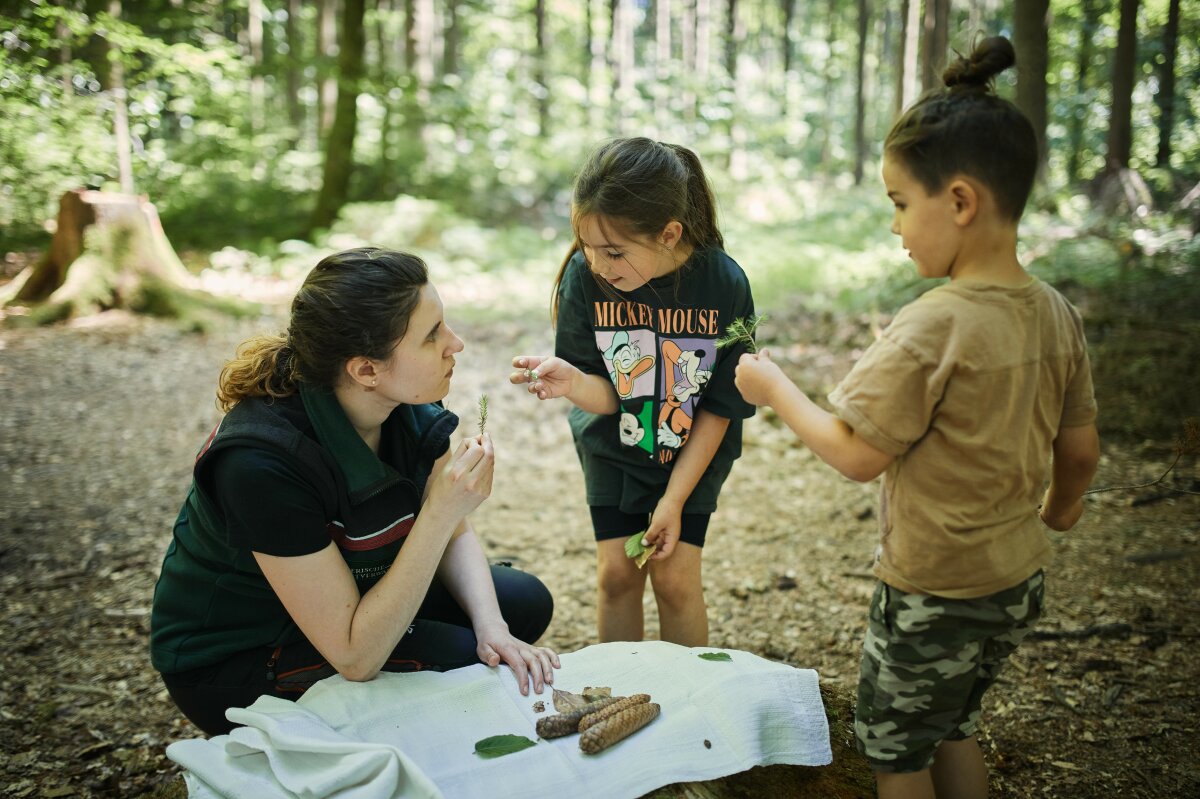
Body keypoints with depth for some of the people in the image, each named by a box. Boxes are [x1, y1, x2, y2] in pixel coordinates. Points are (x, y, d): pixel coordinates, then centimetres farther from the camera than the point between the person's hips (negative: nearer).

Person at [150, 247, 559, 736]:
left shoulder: (411, 407, -15)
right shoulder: (262, 461, -35)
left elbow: (455, 537, 0)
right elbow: (355, 658, -31)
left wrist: (492, 628, -19)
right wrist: (440, 510, -38)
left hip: (348, 597, 7)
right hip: (232, 660, -7)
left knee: (525, 602, -3)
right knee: (465, 663, -19)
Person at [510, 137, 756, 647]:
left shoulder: (725, 284, -23)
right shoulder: (585, 276, -22)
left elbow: (719, 408, -14)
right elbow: (605, 397, -17)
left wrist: (674, 499, -12)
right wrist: (573, 383, -41)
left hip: (693, 453, -1)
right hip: (613, 449, 1)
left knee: (675, 576, -5)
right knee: (617, 571, 0)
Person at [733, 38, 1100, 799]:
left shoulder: (933, 327, -27)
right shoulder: (1057, 314, -4)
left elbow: (858, 454, -20)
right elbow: (1082, 450, 6)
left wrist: (775, 387, -6)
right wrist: (1061, 508, 26)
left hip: (934, 598, -7)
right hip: (1019, 585, 7)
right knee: (954, 733, 27)